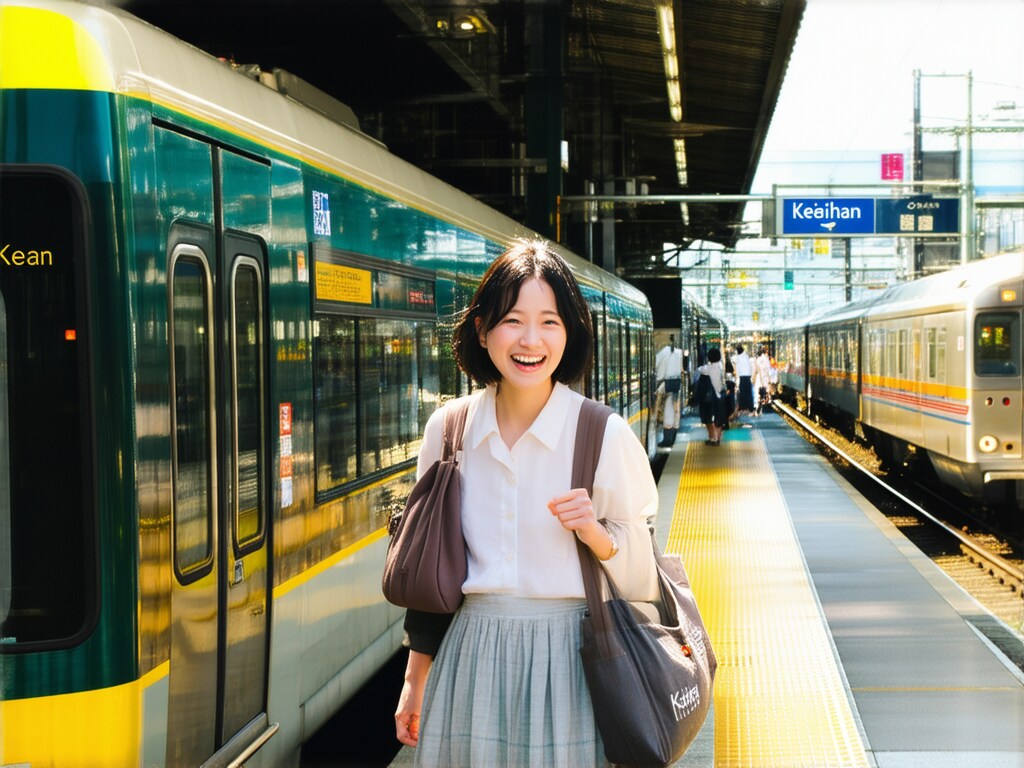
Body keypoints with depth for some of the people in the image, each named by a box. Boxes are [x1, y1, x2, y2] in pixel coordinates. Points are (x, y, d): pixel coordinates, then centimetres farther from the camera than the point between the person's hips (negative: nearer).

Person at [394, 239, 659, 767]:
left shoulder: (605, 435, -7)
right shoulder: (446, 430, 2)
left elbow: (641, 579, 0)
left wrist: (597, 535, -19)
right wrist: (416, 681, 14)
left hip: (567, 659, -2)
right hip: (471, 660, 3)